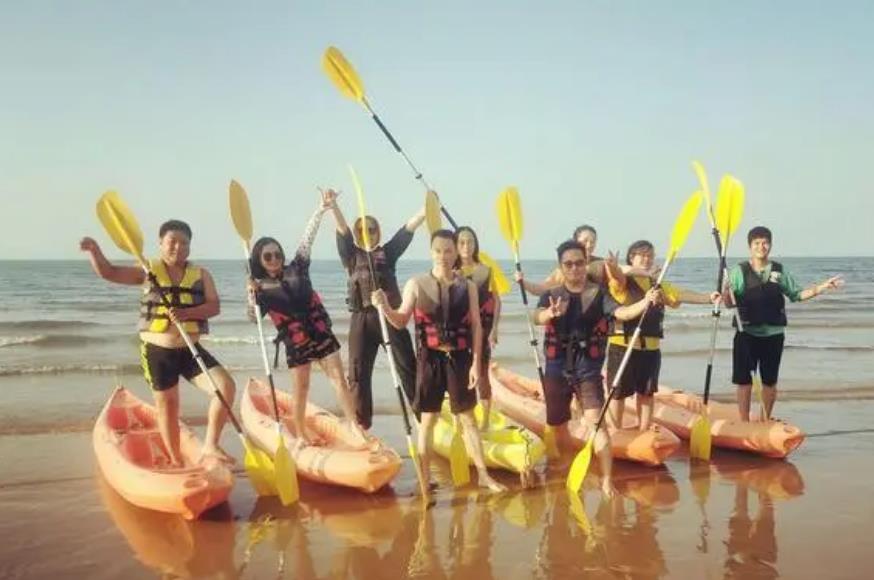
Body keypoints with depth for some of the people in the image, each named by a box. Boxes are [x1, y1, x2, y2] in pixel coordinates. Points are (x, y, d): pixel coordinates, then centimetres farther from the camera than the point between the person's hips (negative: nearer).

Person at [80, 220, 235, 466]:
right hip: (157, 350, -1)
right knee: (167, 404, 9)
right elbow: (108, 272, -7)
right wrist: (94, 249, -25)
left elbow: (214, 306, -9)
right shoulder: (148, 271, 0)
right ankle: (176, 460, 25)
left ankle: (210, 445, -3)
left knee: (226, 386, -15)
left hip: (191, 350, 1)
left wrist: (186, 313, -25)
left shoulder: (201, 274, 2)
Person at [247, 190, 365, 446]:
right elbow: (252, 317, -4)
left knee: (339, 378, -2)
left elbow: (307, 238, -4)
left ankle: (355, 425, 1)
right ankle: (300, 433, 21)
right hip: (296, 342, -2)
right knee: (301, 386, 5)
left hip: (320, 333, 2)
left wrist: (322, 208, -10)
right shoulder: (262, 288, -1)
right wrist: (252, 295, -21)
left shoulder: (296, 269, 2)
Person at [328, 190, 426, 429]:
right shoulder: (351, 256, 10)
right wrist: (333, 206, -18)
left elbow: (408, 228, 4)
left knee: (408, 368, 2)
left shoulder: (388, 253, 11)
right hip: (362, 319, 1)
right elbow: (342, 230, -4)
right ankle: (360, 425, 14)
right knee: (359, 373, 4)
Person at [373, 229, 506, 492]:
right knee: (428, 419, 8)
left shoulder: (468, 286, 0)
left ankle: (483, 475, 19)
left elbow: (476, 326, 1)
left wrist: (476, 362, -4)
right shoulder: (416, 284, -3)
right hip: (430, 358, -1)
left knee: (467, 418, 10)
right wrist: (384, 306, -19)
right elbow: (401, 321, 1)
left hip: (459, 358, 1)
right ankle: (425, 477, 18)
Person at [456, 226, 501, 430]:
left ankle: (485, 422, 13)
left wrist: (494, 328, -8)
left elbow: (496, 300, -1)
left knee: (481, 374, 3)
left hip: (481, 327, -1)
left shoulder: (485, 270, -2)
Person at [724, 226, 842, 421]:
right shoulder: (739, 271, -2)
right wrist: (727, 292, -28)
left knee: (770, 382, 11)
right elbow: (729, 302, -6)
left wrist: (822, 287, 1)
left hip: (773, 334, 3)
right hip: (747, 334, -2)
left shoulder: (779, 271, 7)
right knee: (744, 381, -2)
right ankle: (744, 424, 9)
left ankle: (766, 421, 27)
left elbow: (796, 294, 11)